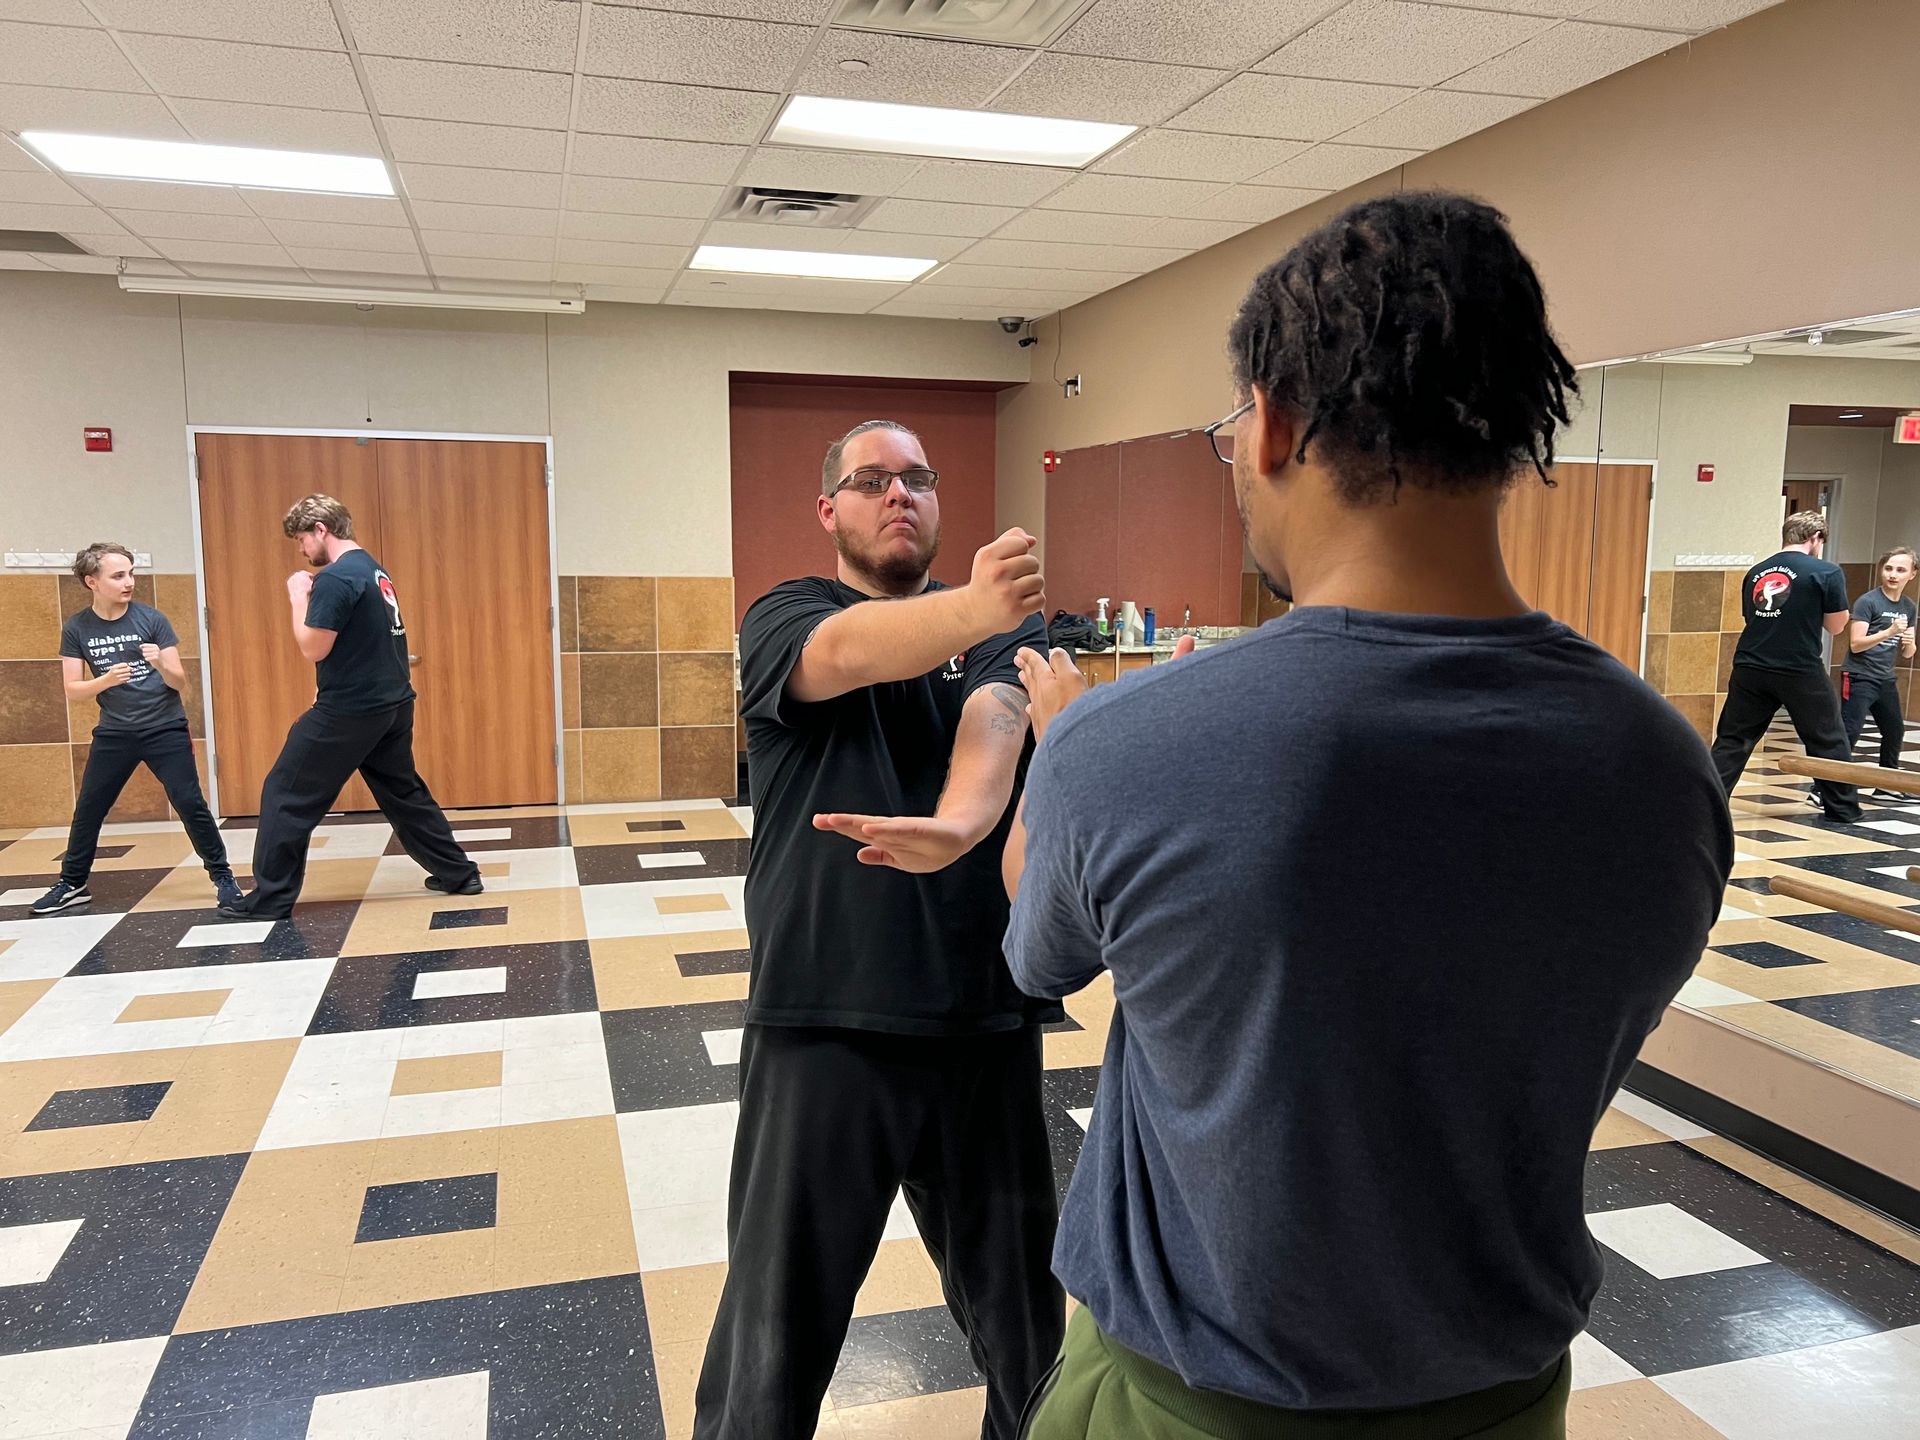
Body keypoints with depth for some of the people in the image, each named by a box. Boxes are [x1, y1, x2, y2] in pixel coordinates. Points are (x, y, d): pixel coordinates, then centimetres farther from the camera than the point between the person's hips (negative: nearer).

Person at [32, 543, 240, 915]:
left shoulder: (151, 619, -8)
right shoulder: (76, 628, -3)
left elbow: (180, 682, -7)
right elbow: (73, 690, -4)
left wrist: (161, 666, -28)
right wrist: (105, 680, -24)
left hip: (165, 729, -2)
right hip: (114, 733, 2)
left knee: (190, 804, -8)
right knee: (88, 810, 9)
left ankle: (222, 877, 3)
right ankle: (72, 884, 26)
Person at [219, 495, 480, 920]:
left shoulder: (335, 578, -17)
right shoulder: (374, 570, 13)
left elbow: (313, 648, -16)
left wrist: (298, 597, -5)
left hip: (349, 711, -9)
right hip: (392, 704, 9)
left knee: (286, 794, 2)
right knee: (404, 792, 18)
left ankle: (270, 898, 7)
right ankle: (459, 873, 20)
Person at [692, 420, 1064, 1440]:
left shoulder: (1000, 627, 7)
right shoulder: (785, 618, 2)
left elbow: (996, 720, -16)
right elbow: (849, 653, -23)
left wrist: (956, 826, -38)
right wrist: (970, 608, -43)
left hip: (985, 1013, 2)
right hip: (823, 1013, -2)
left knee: (1017, 1288, 16)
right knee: (782, 1300, 9)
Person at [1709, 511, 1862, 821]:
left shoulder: (1755, 572, 10)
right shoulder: (1826, 572, -4)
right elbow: (1836, 625, 1)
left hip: (1750, 668, 3)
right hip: (1801, 672, -3)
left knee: (1732, 739, 9)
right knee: (1828, 741, 13)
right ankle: (1843, 807, 21)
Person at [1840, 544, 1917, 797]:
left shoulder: (1908, 607, 9)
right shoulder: (1867, 602, -11)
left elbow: (1907, 654, 12)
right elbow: (1856, 644, -18)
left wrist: (1908, 643, -10)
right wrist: (1889, 632, -27)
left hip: (1886, 680, 8)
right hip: (1859, 678, -8)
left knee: (1895, 732, 17)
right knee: (1848, 734, -15)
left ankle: (1887, 786, 32)